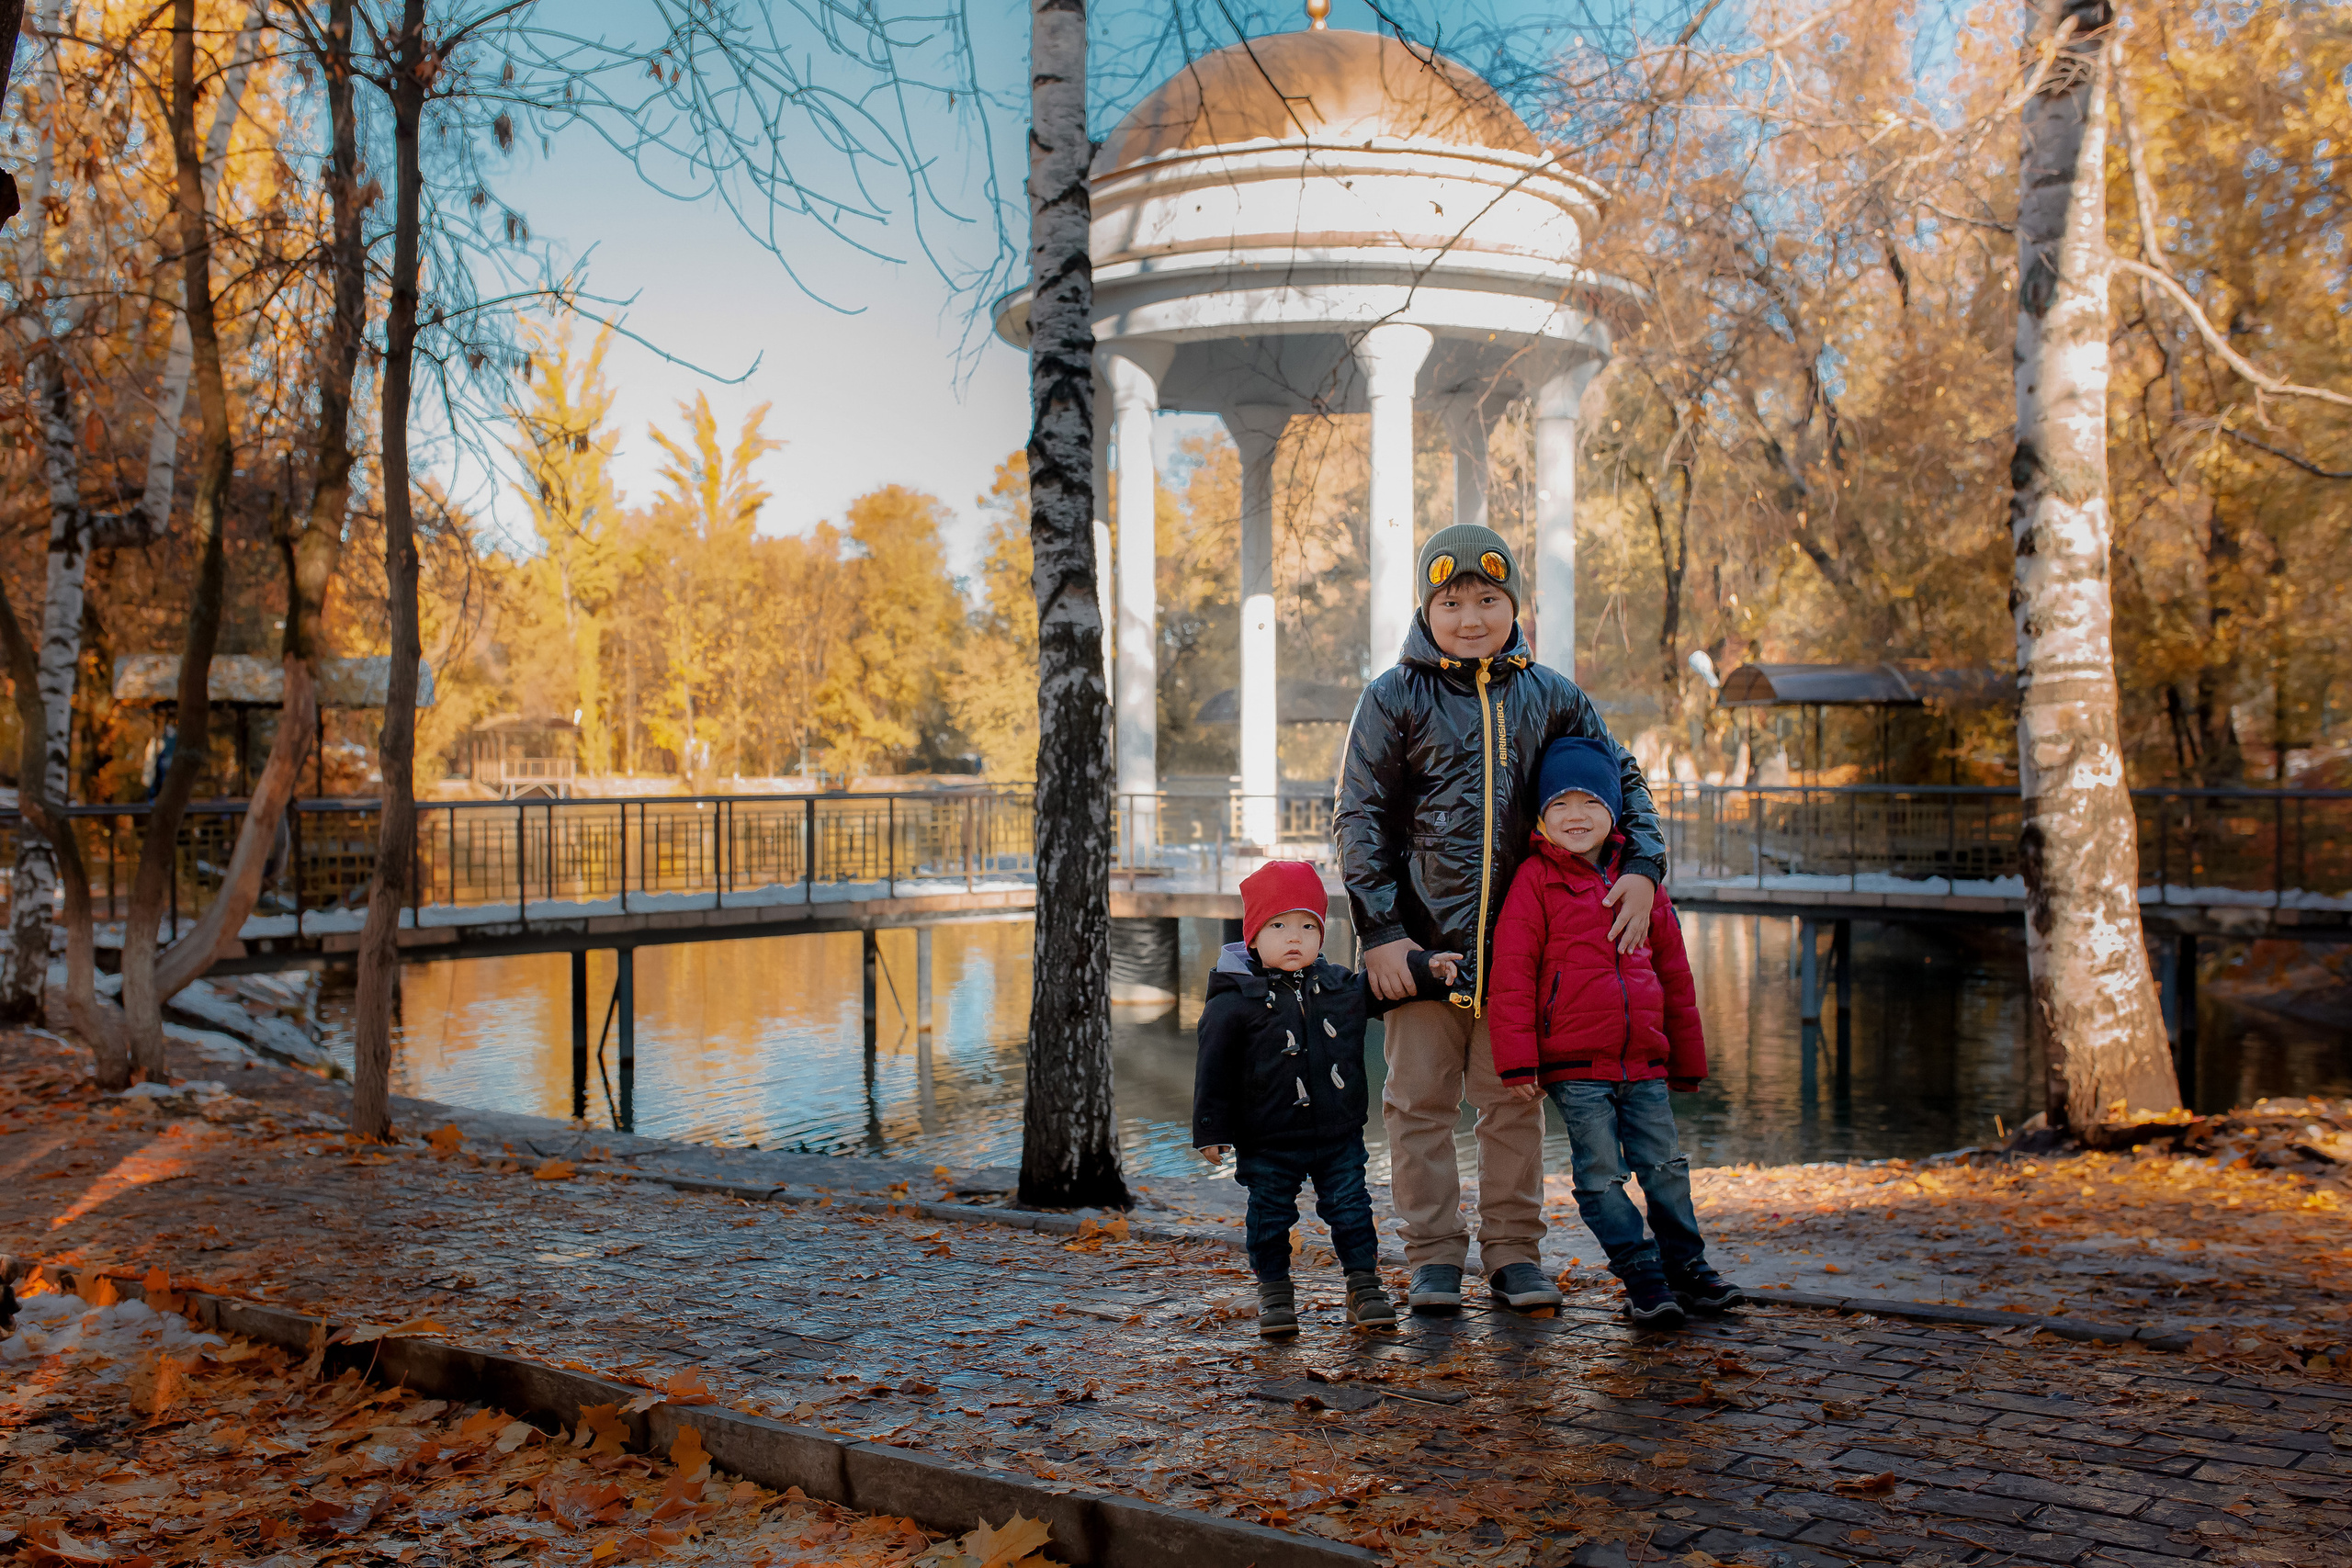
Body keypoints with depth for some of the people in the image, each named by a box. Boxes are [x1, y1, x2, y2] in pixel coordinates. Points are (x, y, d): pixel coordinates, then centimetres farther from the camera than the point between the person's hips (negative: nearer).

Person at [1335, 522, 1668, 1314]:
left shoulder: (1548, 696, 6)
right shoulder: (1395, 698, -2)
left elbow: (1622, 779, 17)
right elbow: (1359, 819, -3)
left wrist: (1642, 867, 1)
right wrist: (1381, 932, -10)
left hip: (1518, 937, 2)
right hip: (1422, 935, -2)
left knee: (1514, 1098, 7)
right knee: (1421, 1100, 3)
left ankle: (1514, 1253, 19)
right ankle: (1434, 1257, 14)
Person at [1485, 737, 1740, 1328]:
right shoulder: (1535, 881, -4)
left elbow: (1675, 976, 17)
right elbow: (1512, 976, -7)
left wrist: (1686, 1062, 18)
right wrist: (1518, 1062, -12)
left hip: (1645, 1062, 4)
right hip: (1574, 1065, -4)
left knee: (1666, 1166, 10)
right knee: (1601, 1174, -1)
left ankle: (1686, 1264, 26)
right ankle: (1642, 1275, 10)